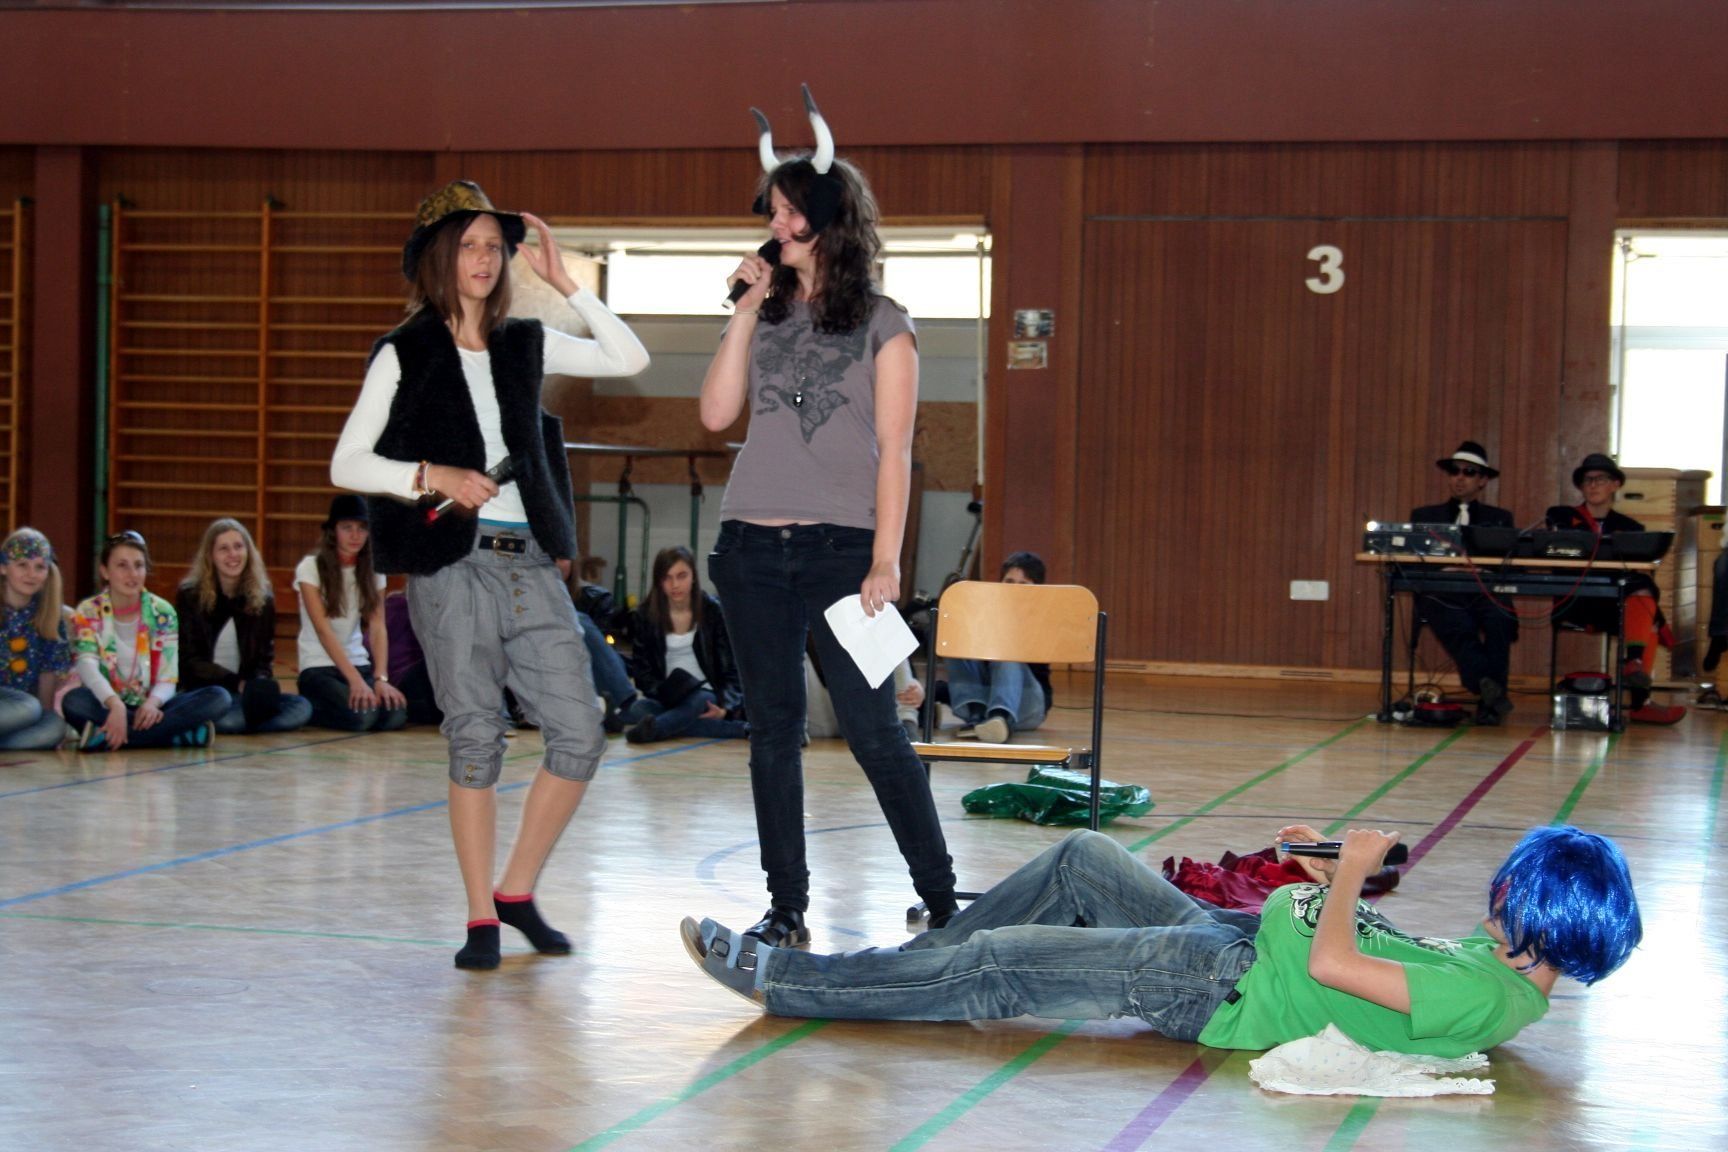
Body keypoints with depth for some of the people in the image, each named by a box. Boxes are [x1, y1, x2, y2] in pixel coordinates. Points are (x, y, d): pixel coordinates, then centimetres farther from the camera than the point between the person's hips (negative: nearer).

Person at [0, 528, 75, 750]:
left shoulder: (49, 616, 6)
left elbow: (49, 672, 7)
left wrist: (46, 713, -5)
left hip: (19, 704, 4)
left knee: (55, 727, -29)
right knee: (28, 708, -35)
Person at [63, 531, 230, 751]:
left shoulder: (162, 613, 4)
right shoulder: (87, 613, -1)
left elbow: (168, 679, -2)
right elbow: (87, 666, -19)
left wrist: (152, 702, -27)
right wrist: (115, 704, -40)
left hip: (149, 708, 2)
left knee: (218, 697, -22)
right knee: (75, 701, -37)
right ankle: (181, 734, -35)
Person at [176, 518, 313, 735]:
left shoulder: (263, 599, 9)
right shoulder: (190, 596, 0)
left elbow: (265, 657, 12)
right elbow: (189, 660, -5)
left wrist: (261, 685, -13)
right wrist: (237, 684, -17)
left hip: (244, 693, 4)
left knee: (302, 707, -23)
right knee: (221, 711, -40)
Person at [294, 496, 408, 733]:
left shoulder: (372, 569, 6)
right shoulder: (311, 567, -9)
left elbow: (378, 626, -4)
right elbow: (323, 629, -16)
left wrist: (381, 678, -20)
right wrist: (355, 680, -25)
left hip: (359, 663, 5)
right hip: (319, 667, -5)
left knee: (395, 715, -21)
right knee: (360, 715, -30)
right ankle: (309, 708, 2)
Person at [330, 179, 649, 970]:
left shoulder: (524, 345, 13)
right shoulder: (405, 355, 1)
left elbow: (628, 359, 11)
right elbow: (346, 464, -1)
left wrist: (565, 283, 6)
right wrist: (432, 476, -15)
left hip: (530, 566, 4)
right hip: (452, 568, -4)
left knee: (580, 735, -2)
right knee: (476, 742, -4)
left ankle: (517, 892, 14)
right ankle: (482, 920, 6)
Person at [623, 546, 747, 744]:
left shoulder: (713, 610, -3)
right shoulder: (646, 615, 1)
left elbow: (731, 668, -2)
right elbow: (641, 670, 1)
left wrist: (725, 707, -20)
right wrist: (665, 693, -19)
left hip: (705, 693, -1)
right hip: (665, 697, 1)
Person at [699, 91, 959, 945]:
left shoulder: (882, 324, 2)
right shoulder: (766, 316, 13)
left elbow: (893, 451, -2)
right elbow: (717, 413, 0)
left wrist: (886, 560, -10)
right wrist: (746, 310, -1)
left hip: (840, 546, -4)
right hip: (752, 546, 4)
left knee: (873, 730, -6)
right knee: (773, 731, 6)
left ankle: (942, 899, 4)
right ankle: (786, 908, 13)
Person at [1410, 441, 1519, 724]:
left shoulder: (1501, 520, 23)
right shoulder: (1424, 516, 25)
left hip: (1486, 593, 1)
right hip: (1440, 594, -1)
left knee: (1499, 619, -35)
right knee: (1459, 626, -36)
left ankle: (1489, 702, -32)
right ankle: (1492, 691, -47)